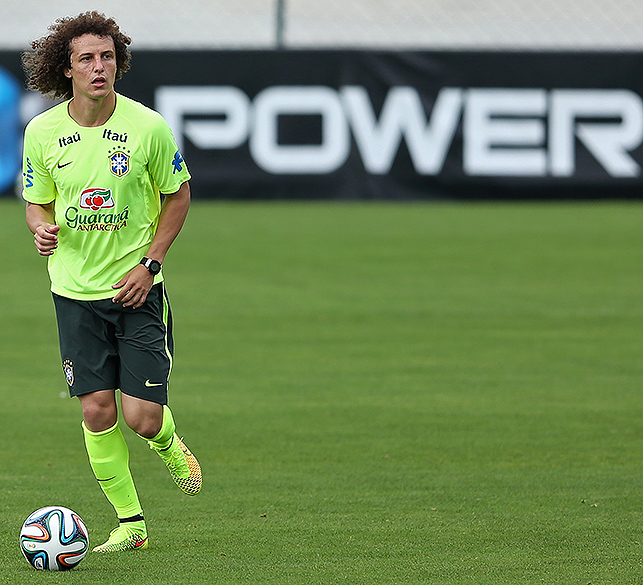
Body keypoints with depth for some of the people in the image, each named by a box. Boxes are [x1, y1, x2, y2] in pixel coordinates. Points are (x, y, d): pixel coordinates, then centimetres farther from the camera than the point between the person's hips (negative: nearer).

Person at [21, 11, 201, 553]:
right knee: (97, 410, -2)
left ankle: (168, 444, 31)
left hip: (137, 286, -2)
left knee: (143, 417, -7)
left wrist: (150, 263, -7)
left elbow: (178, 195, 2)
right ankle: (130, 523, 13)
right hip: (75, 290, 2)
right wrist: (42, 229, -14)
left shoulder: (148, 127, -11)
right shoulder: (42, 132, -5)